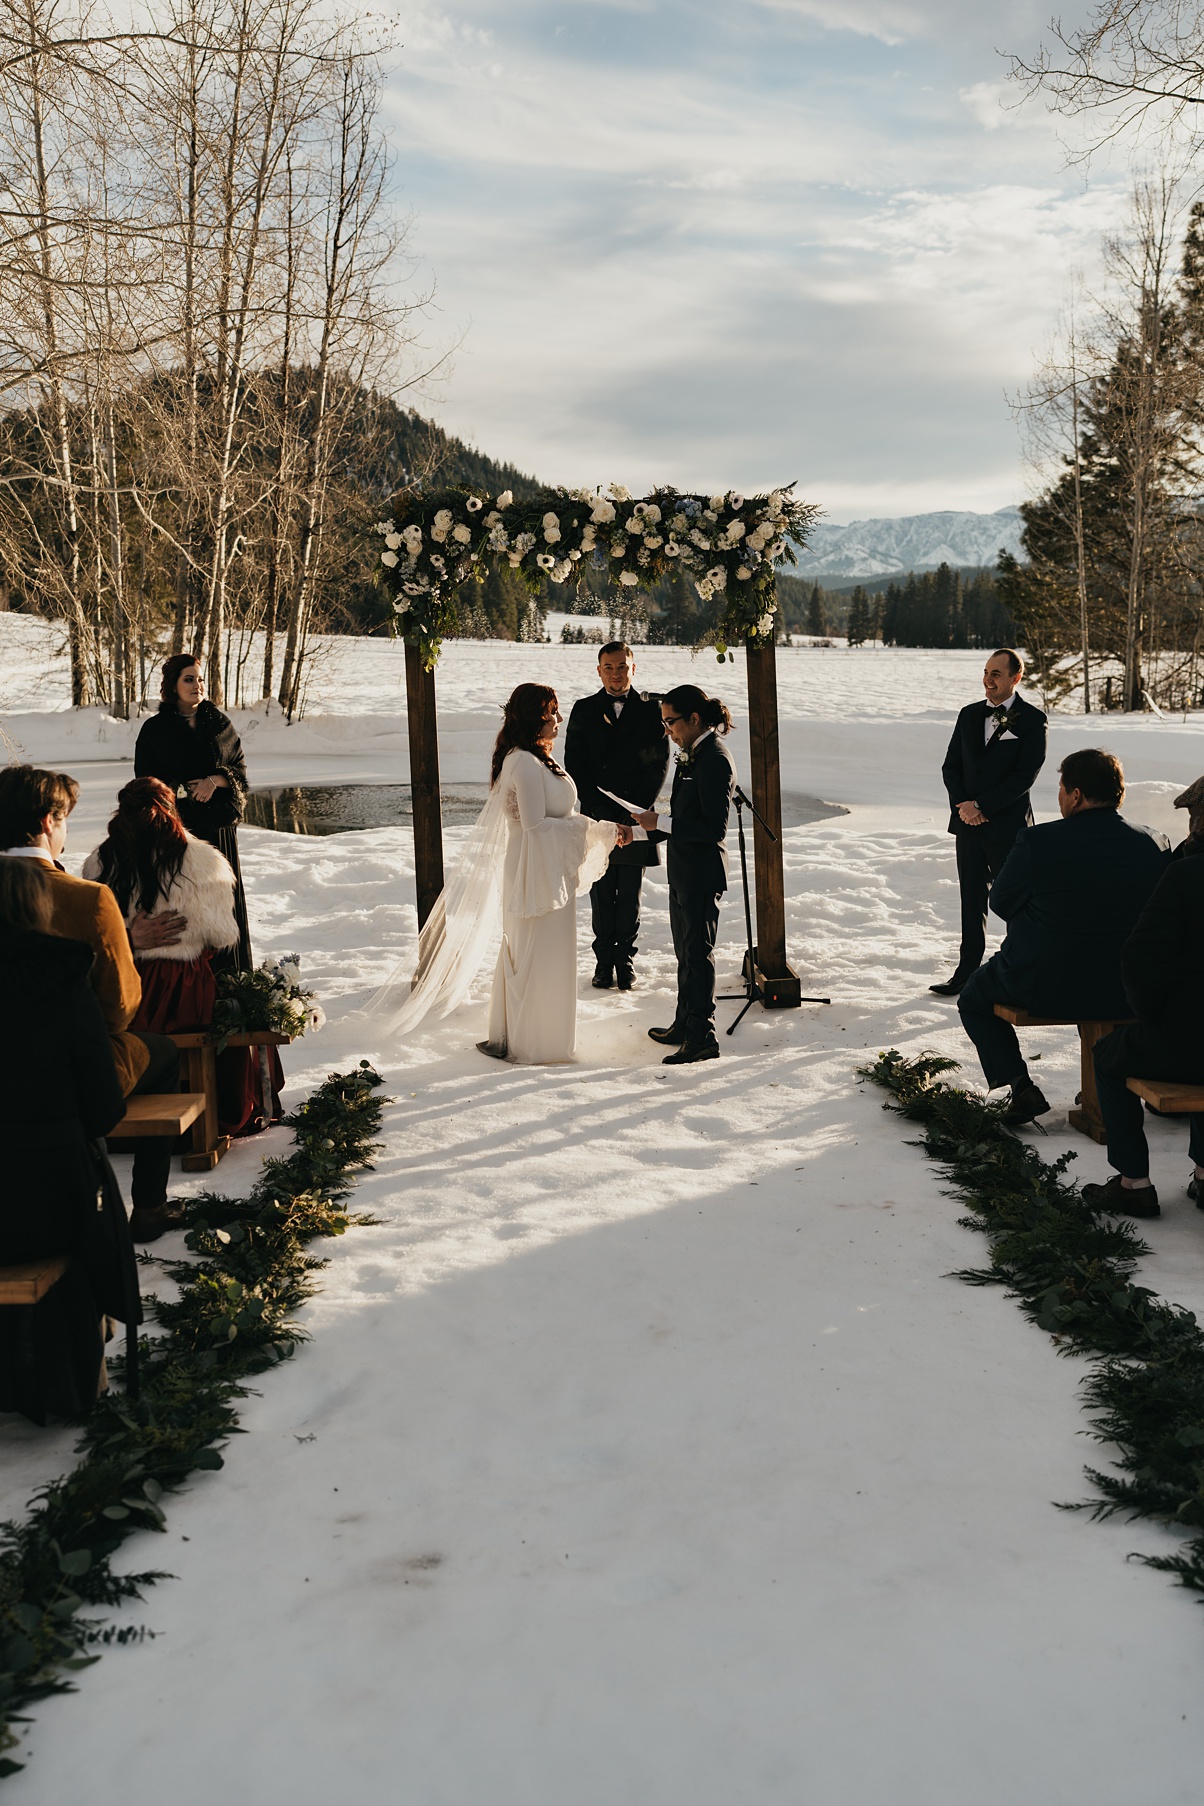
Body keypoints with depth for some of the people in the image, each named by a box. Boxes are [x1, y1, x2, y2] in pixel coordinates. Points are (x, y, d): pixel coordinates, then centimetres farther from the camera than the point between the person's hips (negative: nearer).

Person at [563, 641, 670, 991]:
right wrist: (602, 812, -9)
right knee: (601, 896, 6)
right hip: (596, 818, 1)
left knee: (630, 897, 6)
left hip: (635, 820, -1)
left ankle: (626, 958, 17)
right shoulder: (583, 710, 6)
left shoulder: (651, 709, 3)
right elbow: (574, 767, 1)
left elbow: (658, 764, -1)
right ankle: (604, 959, 17)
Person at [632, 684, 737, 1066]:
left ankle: (702, 1037, 7)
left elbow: (714, 827, -23)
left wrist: (660, 823, -20)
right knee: (685, 951, 18)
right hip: (683, 871, 10)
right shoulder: (691, 756, 11)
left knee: (698, 953, -2)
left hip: (702, 875, -10)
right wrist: (642, 830, 11)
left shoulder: (715, 760, -19)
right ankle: (684, 1025, 31)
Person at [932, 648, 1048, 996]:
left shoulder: (1032, 720, -6)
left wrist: (981, 806, -15)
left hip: (1008, 826, -5)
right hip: (968, 824, 5)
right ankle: (968, 971, 16)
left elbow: (1025, 775, -13)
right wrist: (961, 804, -6)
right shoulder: (969, 715, 11)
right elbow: (951, 766, 11)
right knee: (972, 901, 9)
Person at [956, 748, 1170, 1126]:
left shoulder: (1037, 842, -20)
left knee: (974, 998, 24)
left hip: (1043, 989, -4)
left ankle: (1021, 1088, 9)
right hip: (1128, 994, 4)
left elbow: (1001, 903, -5)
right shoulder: (1157, 845, -9)